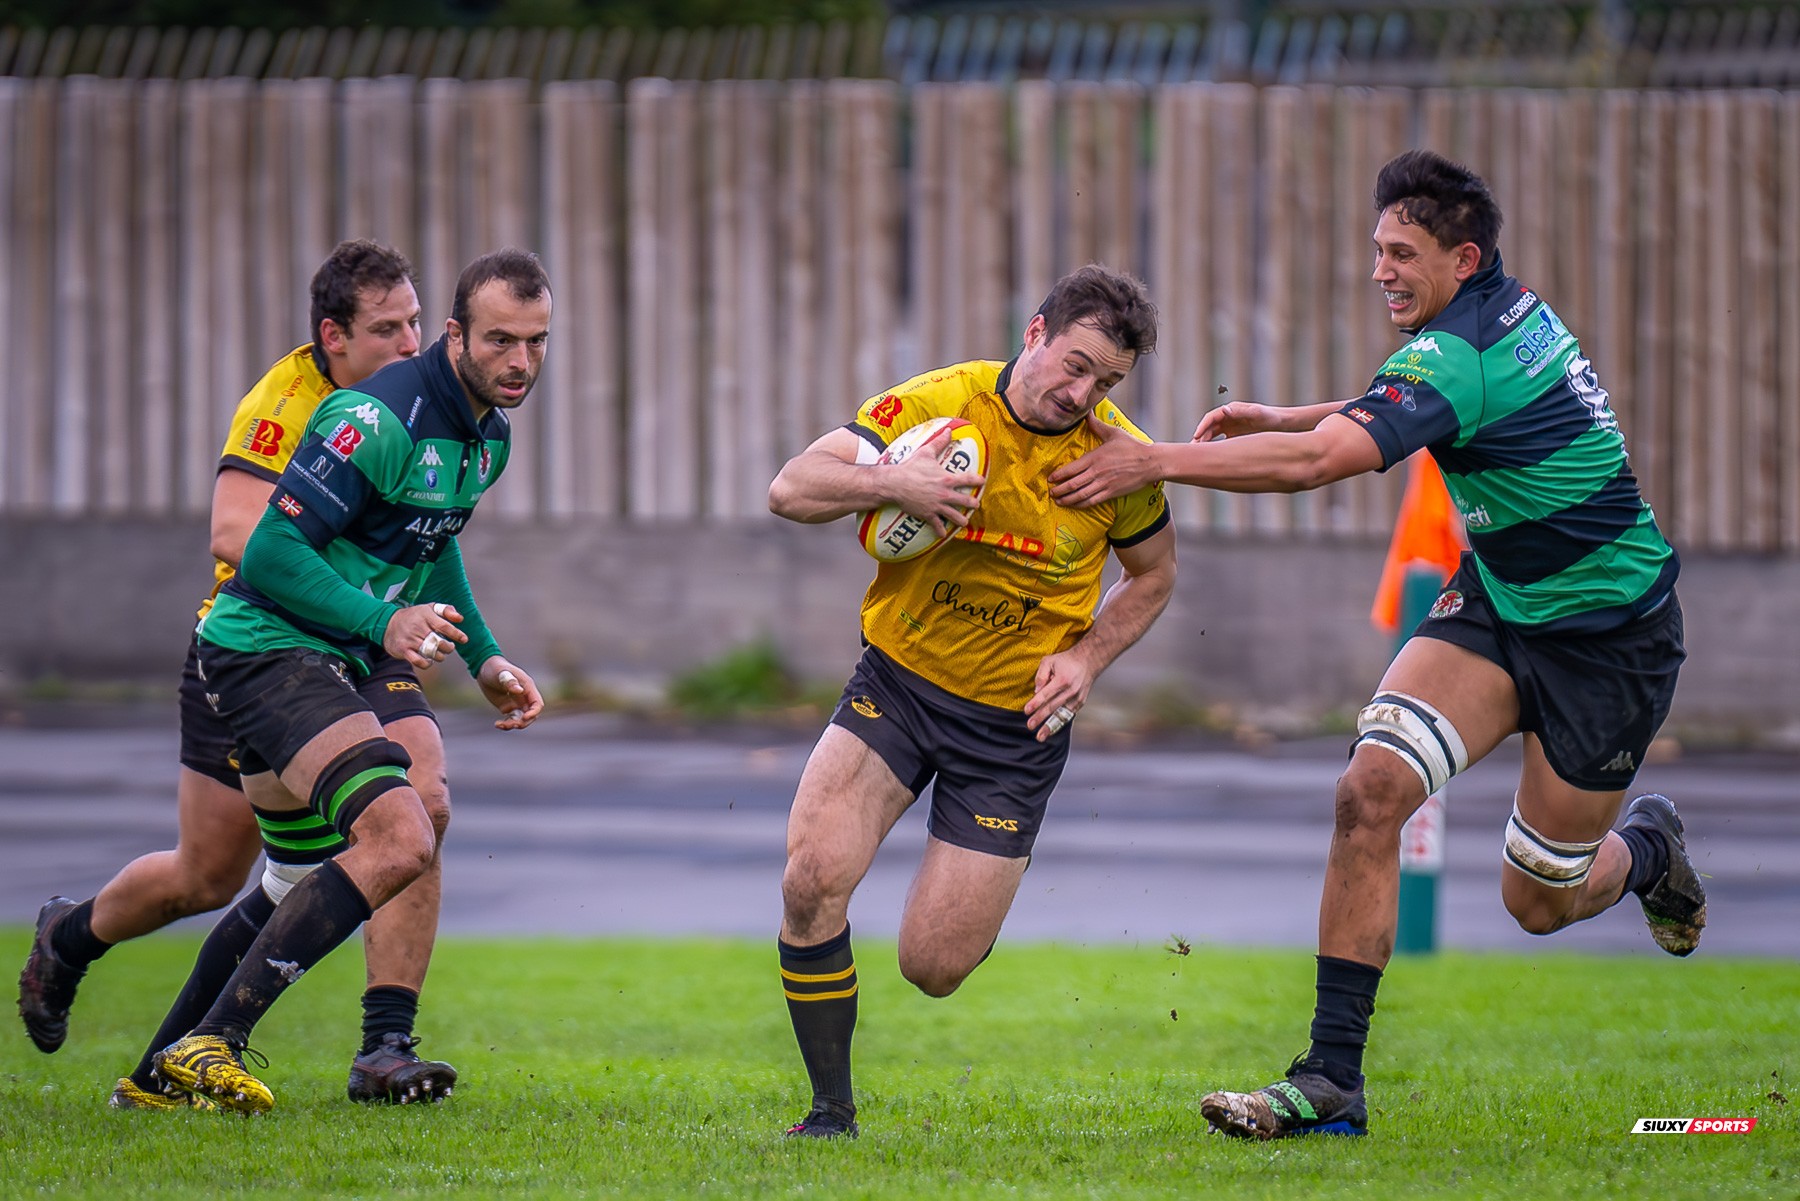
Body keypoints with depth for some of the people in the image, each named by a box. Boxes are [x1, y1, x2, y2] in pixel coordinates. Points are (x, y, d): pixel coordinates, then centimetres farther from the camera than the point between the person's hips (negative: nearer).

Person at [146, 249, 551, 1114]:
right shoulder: (380, 418, -23)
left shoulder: (488, 433, 9)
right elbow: (271, 550, -24)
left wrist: (483, 659, 19)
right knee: (401, 841, -25)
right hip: (269, 648, -10)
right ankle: (211, 1043, -23)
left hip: (327, 664, 10)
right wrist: (382, 622, -31)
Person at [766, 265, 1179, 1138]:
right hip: (897, 680, 0)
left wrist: (1088, 656, -7)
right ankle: (832, 1111, -6)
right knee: (813, 876, -23)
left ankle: (975, 900, 34)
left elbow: (1154, 574, 10)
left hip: (1014, 725, 0)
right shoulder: (934, 405, -12)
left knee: (933, 968, -5)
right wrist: (892, 484, -33)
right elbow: (790, 489, -15)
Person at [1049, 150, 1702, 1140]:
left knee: (1538, 902, 5)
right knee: (1372, 788, -15)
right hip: (1498, 602, 8)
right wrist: (1287, 418, 12)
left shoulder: (1457, 355, -27)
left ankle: (1648, 847, 43)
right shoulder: (1508, 309, 1)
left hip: (1605, 635, -8)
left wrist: (1155, 460, -37)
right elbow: (1404, 411, 24)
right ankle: (1332, 1082, -16)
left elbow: (1320, 461, -39)